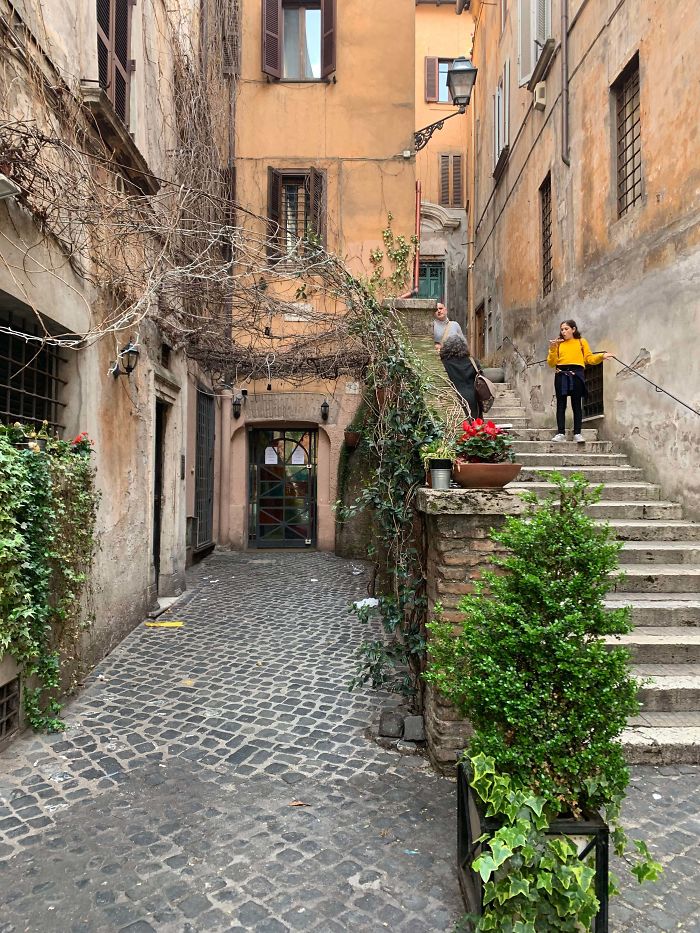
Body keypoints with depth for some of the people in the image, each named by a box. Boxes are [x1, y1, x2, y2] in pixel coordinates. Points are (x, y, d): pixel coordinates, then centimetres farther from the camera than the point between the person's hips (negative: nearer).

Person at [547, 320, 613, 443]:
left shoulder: (582, 342, 11)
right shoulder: (558, 344, 11)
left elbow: (589, 358, 4)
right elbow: (552, 363, 5)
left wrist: (601, 356, -11)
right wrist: (552, 350, -7)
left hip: (576, 375, -1)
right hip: (561, 375, 1)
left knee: (577, 405, 1)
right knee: (561, 405, 1)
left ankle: (577, 433, 5)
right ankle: (560, 433, 4)